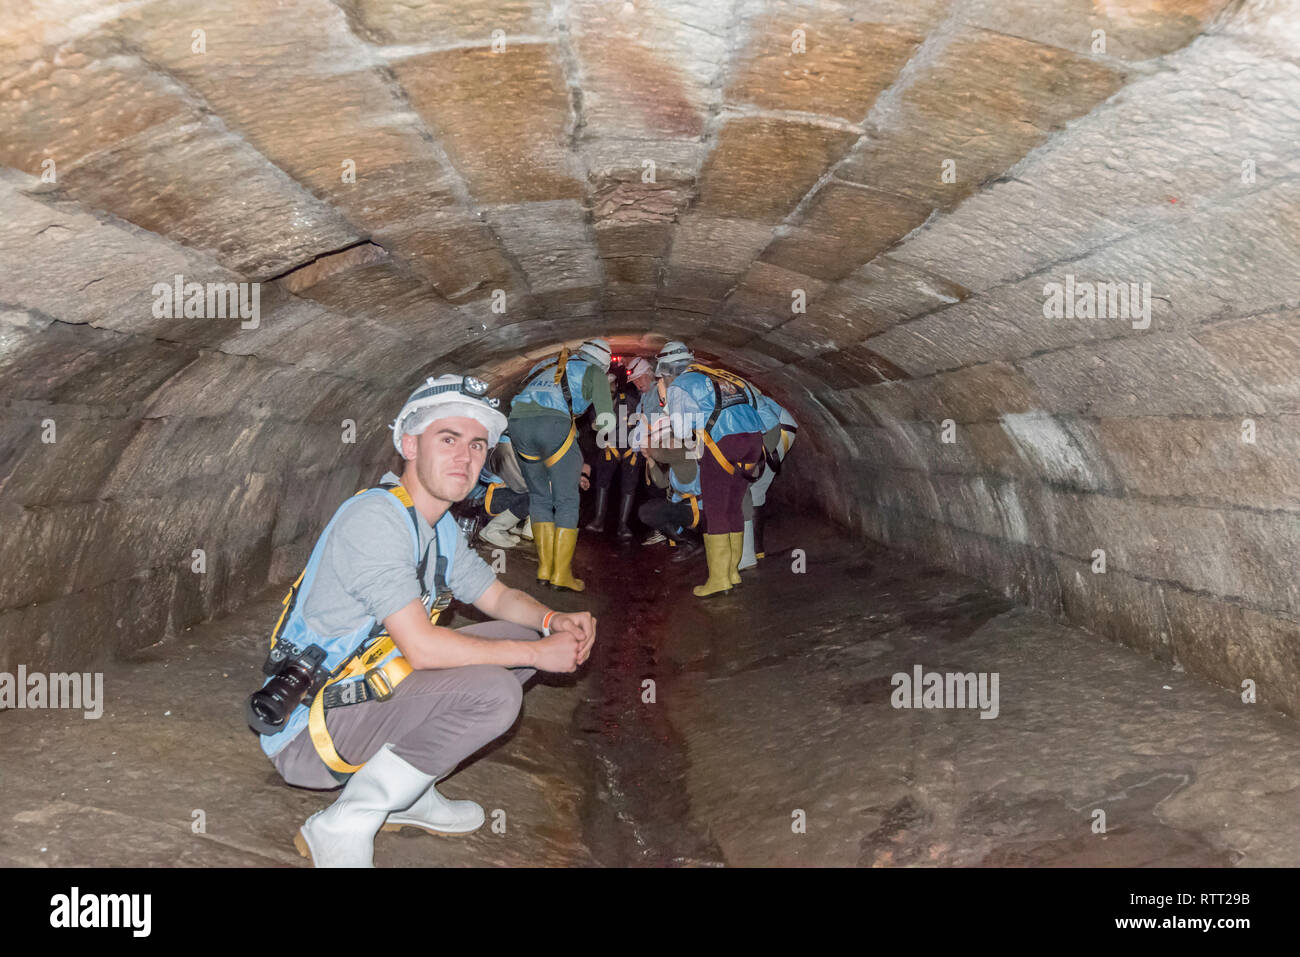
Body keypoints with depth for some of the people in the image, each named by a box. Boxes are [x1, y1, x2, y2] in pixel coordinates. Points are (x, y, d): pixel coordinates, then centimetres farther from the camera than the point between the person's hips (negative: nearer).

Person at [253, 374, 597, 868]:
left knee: (519, 635, 7)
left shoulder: (441, 527, 8)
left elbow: (498, 597, 18)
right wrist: (538, 653, -20)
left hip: (369, 694, 9)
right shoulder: (375, 516, -22)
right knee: (493, 692, -26)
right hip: (308, 733, -9)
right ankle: (343, 827, -12)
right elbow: (421, 646, -27)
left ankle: (409, 795, 11)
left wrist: (554, 621, -4)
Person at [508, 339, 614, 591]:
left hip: (518, 423, 5)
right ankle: (561, 573, 3)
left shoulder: (544, 365, 32)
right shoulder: (594, 373, 15)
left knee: (540, 497, 18)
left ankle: (544, 566, 15)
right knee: (567, 500, 6)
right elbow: (606, 418, -2)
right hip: (554, 426, -5)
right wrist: (597, 425, 15)